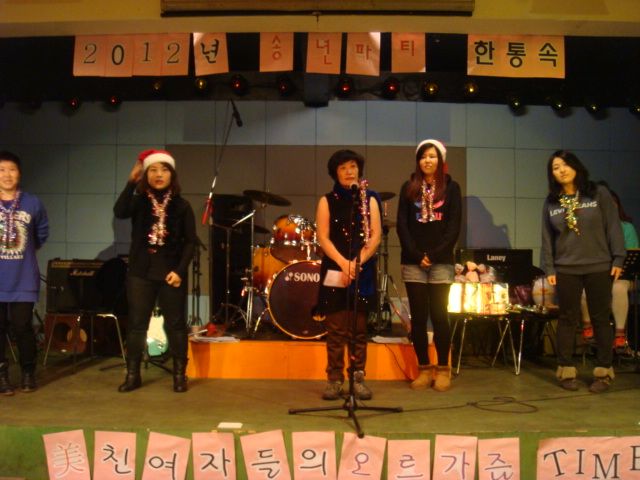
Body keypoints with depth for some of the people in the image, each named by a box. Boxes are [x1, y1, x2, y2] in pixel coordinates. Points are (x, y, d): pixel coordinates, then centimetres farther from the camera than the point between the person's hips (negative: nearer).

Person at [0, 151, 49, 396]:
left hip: (24, 279, 0)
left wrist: (25, 250, 6)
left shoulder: (32, 203, -1)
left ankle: (28, 373, 20)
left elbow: (42, 234, 14)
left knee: (22, 327, 3)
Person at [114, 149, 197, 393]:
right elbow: (119, 212, -16)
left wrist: (180, 270, -11)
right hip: (140, 272, 1)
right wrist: (131, 181, -19)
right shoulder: (138, 202, 6)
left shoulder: (181, 205, 4)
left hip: (171, 272, -1)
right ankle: (133, 375, 16)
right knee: (136, 324, 5)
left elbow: (190, 241, 0)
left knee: (175, 324, 4)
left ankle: (180, 375, 14)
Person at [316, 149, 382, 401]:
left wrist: (358, 262, -14)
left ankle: (358, 378, 11)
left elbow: (376, 235, 1)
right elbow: (323, 237, -1)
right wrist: (343, 263, -15)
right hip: (334, 271, -1)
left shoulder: (370, 199, 10)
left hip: (364, 271, 1)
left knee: (359, 328, 3)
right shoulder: (327, 201, 8)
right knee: (335, 328, -1)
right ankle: (334, 379, 6)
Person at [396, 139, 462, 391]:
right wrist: (416, 254, -9)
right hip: (413, 263, 1)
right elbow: (402, 225, 3)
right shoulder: (409, 188, 10)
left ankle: (443, 370, 10)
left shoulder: (451, 188, 7)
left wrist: (434, 254, -11)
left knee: (439, 315, 0)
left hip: (441, 262, -1)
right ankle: (424, 369, 12)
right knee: (418, 317, 2)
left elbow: (454, 226, 0)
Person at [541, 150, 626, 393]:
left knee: (600, 319, 4)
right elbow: (547, 238, 6)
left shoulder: (599, 194, 1)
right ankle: (566, 371, 13)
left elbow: (613, 227, -1)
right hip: (565, 270, 2)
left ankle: (603, 372, 13)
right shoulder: (551, 202, 6)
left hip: (599, 267, -1)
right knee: (567, 319, 5)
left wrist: (618, 258, -7)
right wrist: (549, 269, 1)